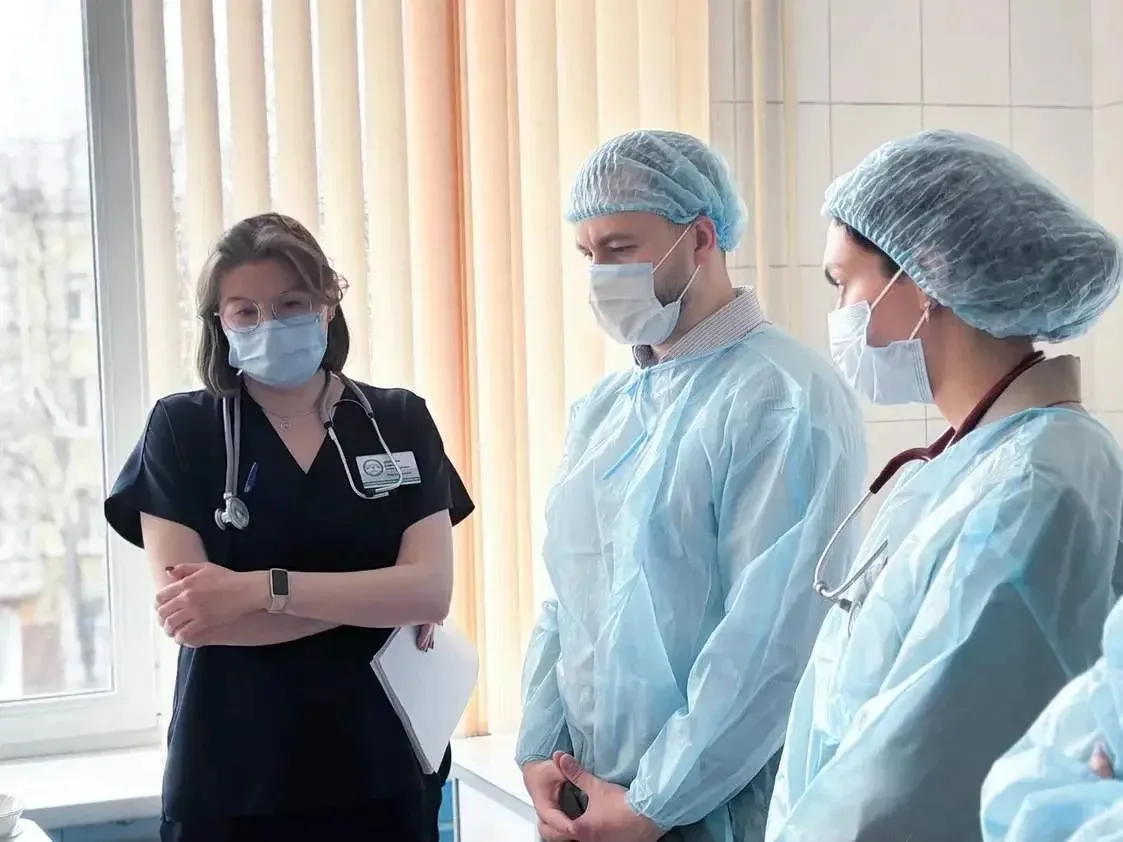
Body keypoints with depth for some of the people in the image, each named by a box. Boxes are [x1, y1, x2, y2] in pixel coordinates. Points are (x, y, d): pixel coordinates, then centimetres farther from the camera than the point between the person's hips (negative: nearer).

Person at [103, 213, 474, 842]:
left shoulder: (401, 421, 1)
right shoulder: (181, 429, -3)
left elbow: (432, 592, -10)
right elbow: (187, 615, -13)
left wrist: (261, 588, -19)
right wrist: (373, 598, -14)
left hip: (383, 767, 2)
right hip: (233, 778, -1)